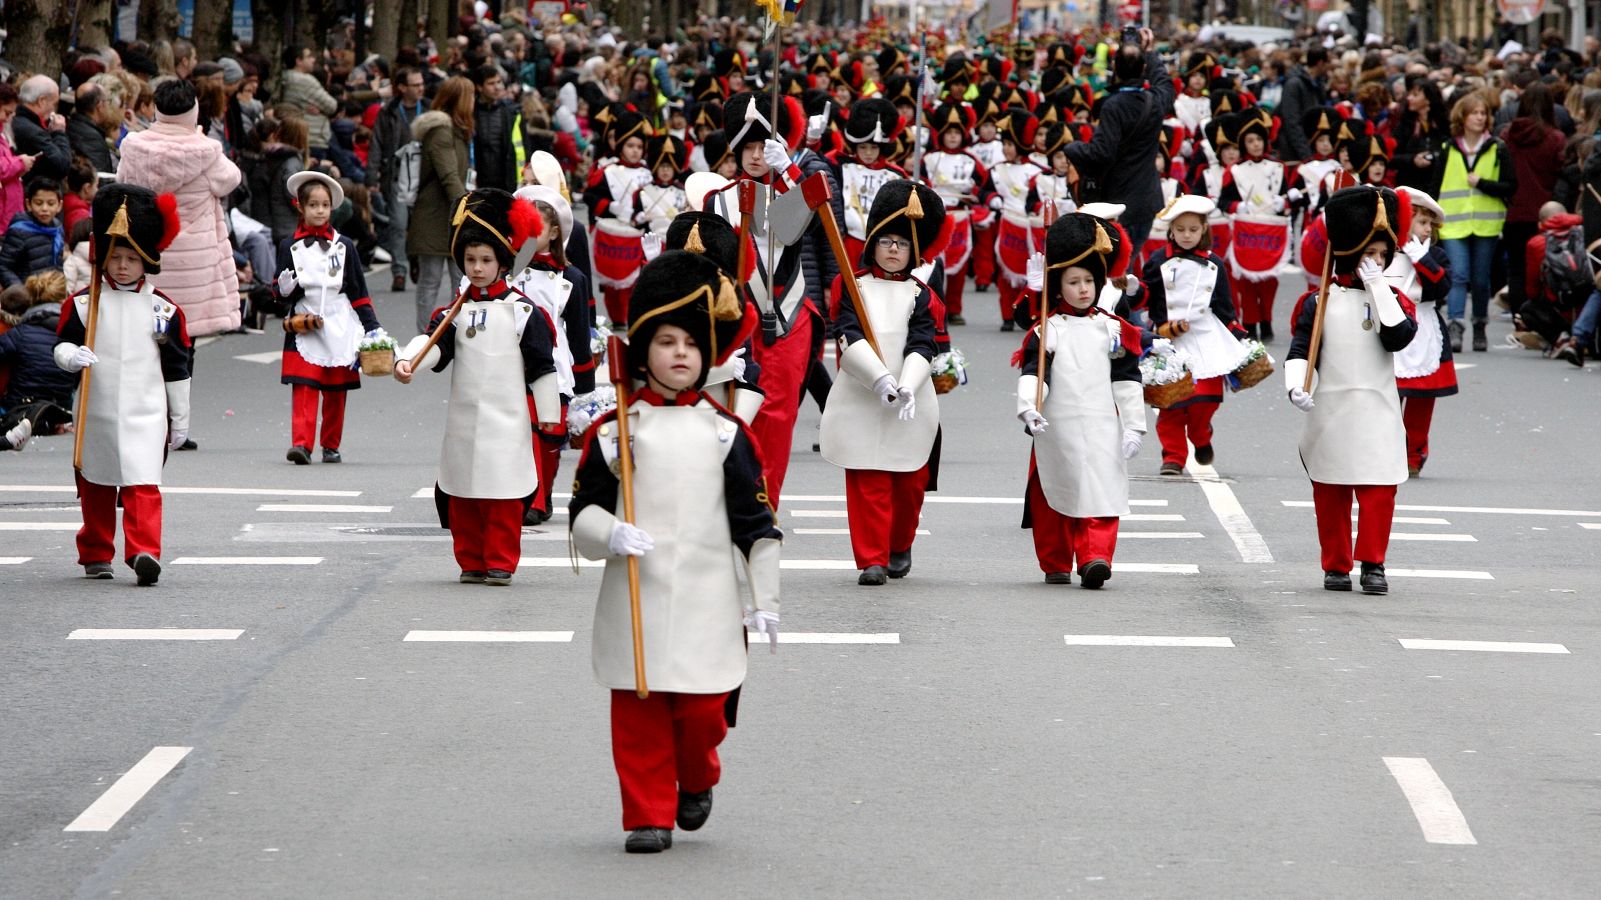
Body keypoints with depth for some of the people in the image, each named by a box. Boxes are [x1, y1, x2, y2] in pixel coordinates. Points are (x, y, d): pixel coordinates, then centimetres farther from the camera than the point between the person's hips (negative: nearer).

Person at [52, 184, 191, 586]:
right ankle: (95, 554, 27)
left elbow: (178, 366, 6)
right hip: (97, 413, 2)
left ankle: (145, 552, -24)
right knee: (96, 488, 13)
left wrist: (180, 419, 8)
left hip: (146, 414, -2)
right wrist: (72, 357, -21)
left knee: (143, 485, -15)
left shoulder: (164, 310, 1)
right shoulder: (84, 304, 2)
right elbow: (62, 344, 4)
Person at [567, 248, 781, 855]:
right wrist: (609, 535, -19)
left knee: (703, 709, 0)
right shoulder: (614, 432, 2)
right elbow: (584, 509, 3)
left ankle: (697, 782, 29)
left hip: (706, 601, 0)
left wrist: (765, 600, 2)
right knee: (639, 714, 1)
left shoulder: (724, 433, 4)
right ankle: (649, 814, 12)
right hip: (635, 600, 0)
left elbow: (756, 521, 6)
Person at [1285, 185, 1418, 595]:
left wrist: (1377, 286, -12)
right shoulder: (1320, 300, 3)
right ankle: (1336, 566, 15)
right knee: (1330, 493, 6)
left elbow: (1399, 337, -13)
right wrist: (1296, 387, -18)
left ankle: (1373, 564, 1)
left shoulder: (1392, 298, 6)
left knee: (1378, 491, -4)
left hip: (1377, 413, 0)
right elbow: (1300, 349, -1)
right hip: (1329, 411, 0)